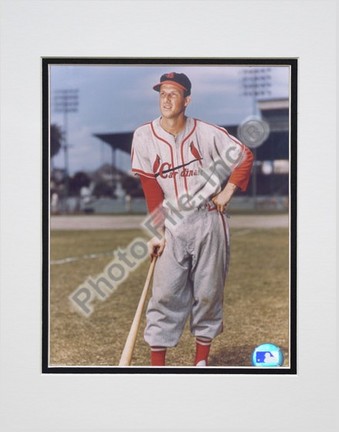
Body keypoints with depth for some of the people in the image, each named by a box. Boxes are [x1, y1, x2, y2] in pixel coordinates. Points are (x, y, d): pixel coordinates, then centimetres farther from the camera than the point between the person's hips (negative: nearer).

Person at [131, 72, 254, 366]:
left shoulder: (207, 133, -6)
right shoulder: (144, 136, -3)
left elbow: (246, 156, 5)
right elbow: (151, 189, -2)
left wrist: (227, 191, -4)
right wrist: (158, 230, -6)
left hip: (209, 222, 0)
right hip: (172, 225, 0)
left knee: (208, 292, 7)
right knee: (166, 294, -3)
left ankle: (202, 359, 22)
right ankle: (157, 363, 4)